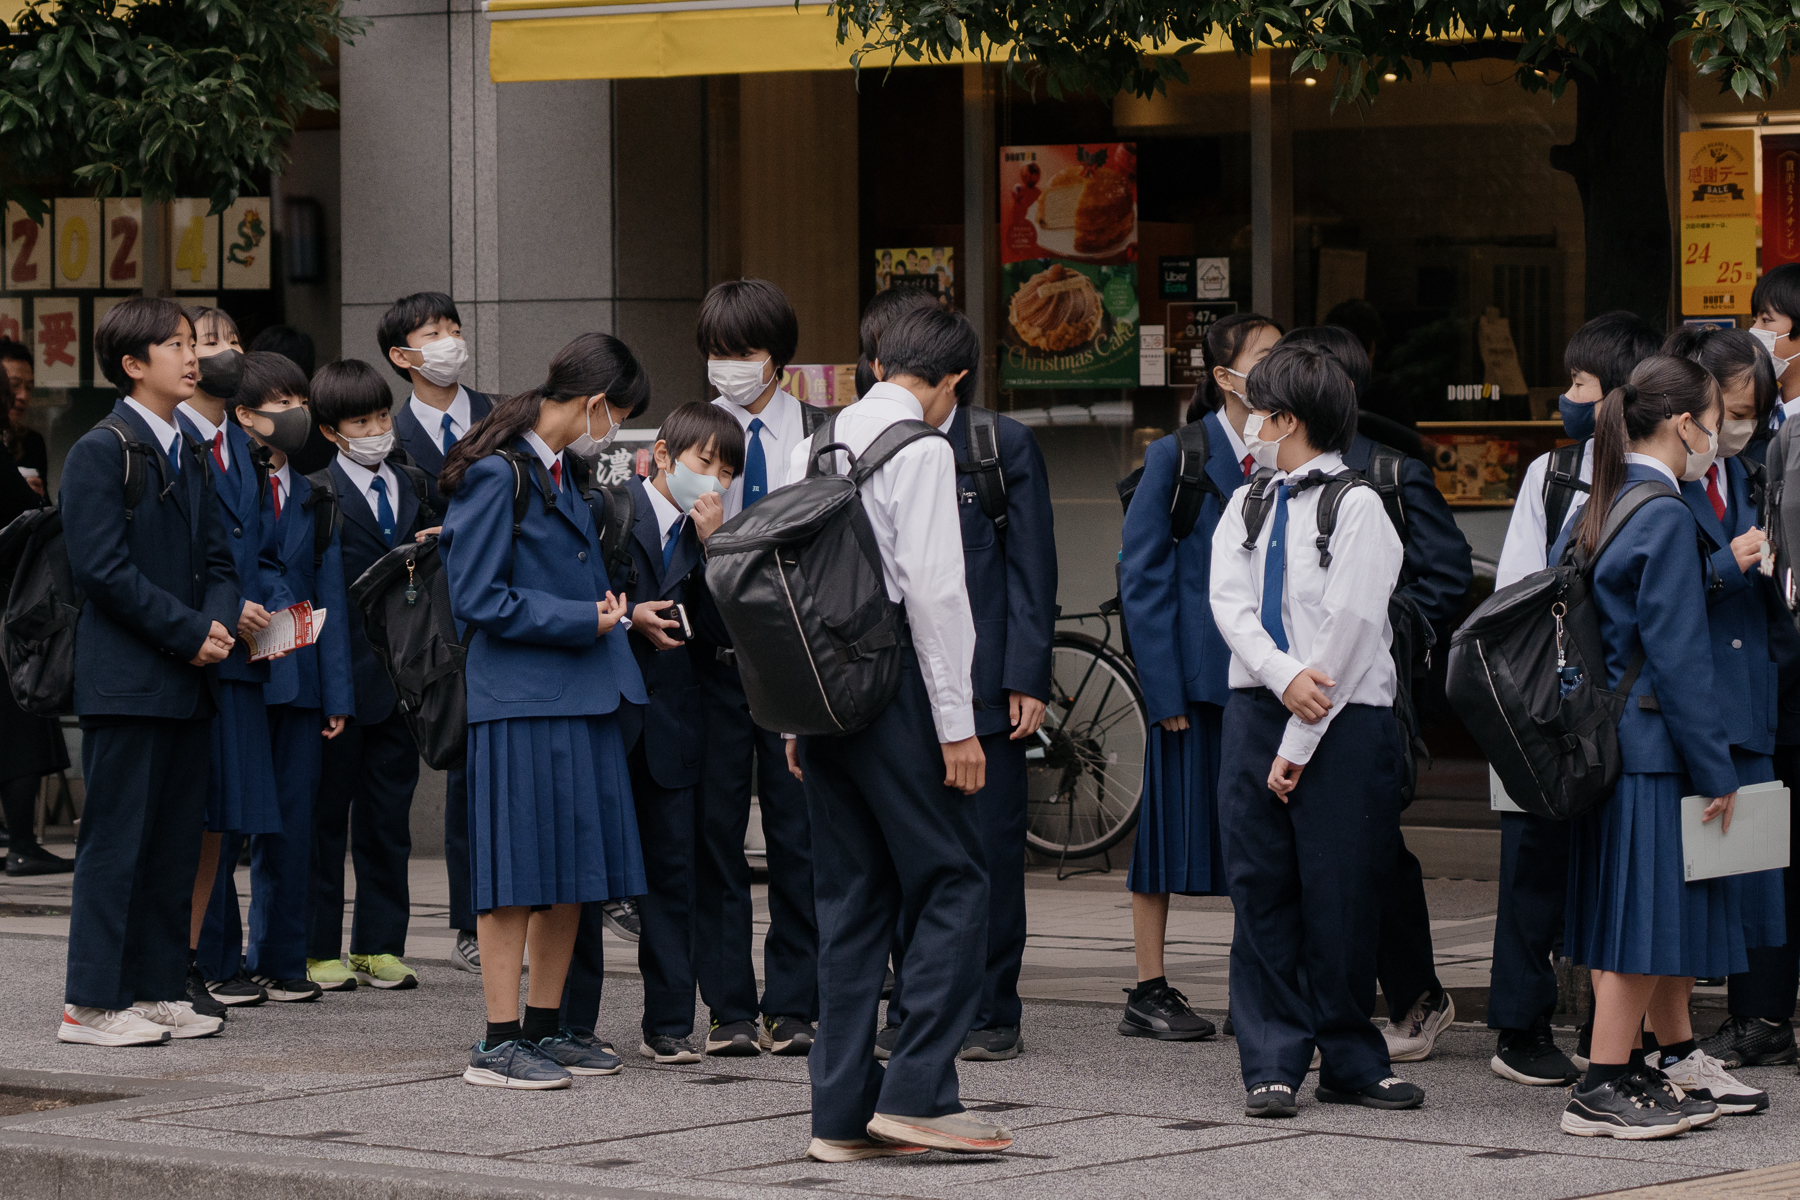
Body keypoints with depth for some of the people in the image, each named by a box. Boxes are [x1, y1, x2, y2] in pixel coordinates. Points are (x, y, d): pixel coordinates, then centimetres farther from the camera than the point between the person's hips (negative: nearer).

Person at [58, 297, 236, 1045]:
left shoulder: (189, 454, 17)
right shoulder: (101, 453, -9)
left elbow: (215, 558, 18)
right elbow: (103, 569, -16)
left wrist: (220, 620, -3)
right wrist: (190, 632, -15)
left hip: (187, 679, 8)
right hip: (126, 681, -8)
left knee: (176, 843, 9)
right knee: (117, 840, -6)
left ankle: (155, 990, 16)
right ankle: (92, 1003, -2)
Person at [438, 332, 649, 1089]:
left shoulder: (561, 474, 15)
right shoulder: (497, 475, -13)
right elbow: (478, 599, -17)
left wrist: (613, 614, 12)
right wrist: (582, 620, -14)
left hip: (577, 698, 9)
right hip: (520, 700, -9)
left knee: (574, 869, 11)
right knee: (519, 871, -6)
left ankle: (544, 1027, 19)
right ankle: (499, 1044, -2)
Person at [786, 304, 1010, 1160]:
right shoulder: (920, 449, -8)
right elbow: (933, 591, -14)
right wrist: (957, 723, -11)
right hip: (892, 682, -8)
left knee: (852, 898, 10)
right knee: (952, 886, -2)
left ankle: (842, 1114, 9)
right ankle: (916, 1092, -9)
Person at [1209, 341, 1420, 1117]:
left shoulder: (1356, 506, -6)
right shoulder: (1246, 505, 15)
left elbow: (1349, 627, -11)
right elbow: (1230, 602, 4)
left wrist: (1299, 745, -12)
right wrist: (1284, 676, -16)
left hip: (1344, 718, -5)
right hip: (1256, 707, 5)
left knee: (1340, 899, -2)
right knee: (1260, 890, 2)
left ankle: (1351, 1063, 9)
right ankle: (1272, 1065, 6)